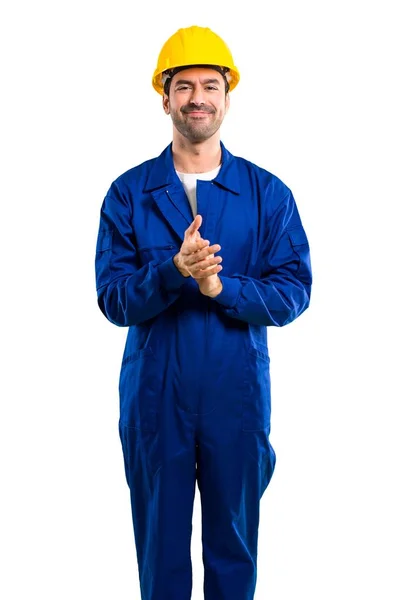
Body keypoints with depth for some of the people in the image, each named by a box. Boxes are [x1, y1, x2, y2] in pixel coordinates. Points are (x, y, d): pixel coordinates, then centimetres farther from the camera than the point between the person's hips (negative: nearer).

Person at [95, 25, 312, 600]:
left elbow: (294, 292, -6)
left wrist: (221, 286, -21)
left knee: (235, 543, 13)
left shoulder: (268, 194, 1)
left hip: (238, 395, 0)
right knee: (160, 544, 13)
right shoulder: (128, 193, 1)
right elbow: (112, 298, -6)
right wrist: (173, 270, -24)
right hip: (153, 396, 0)